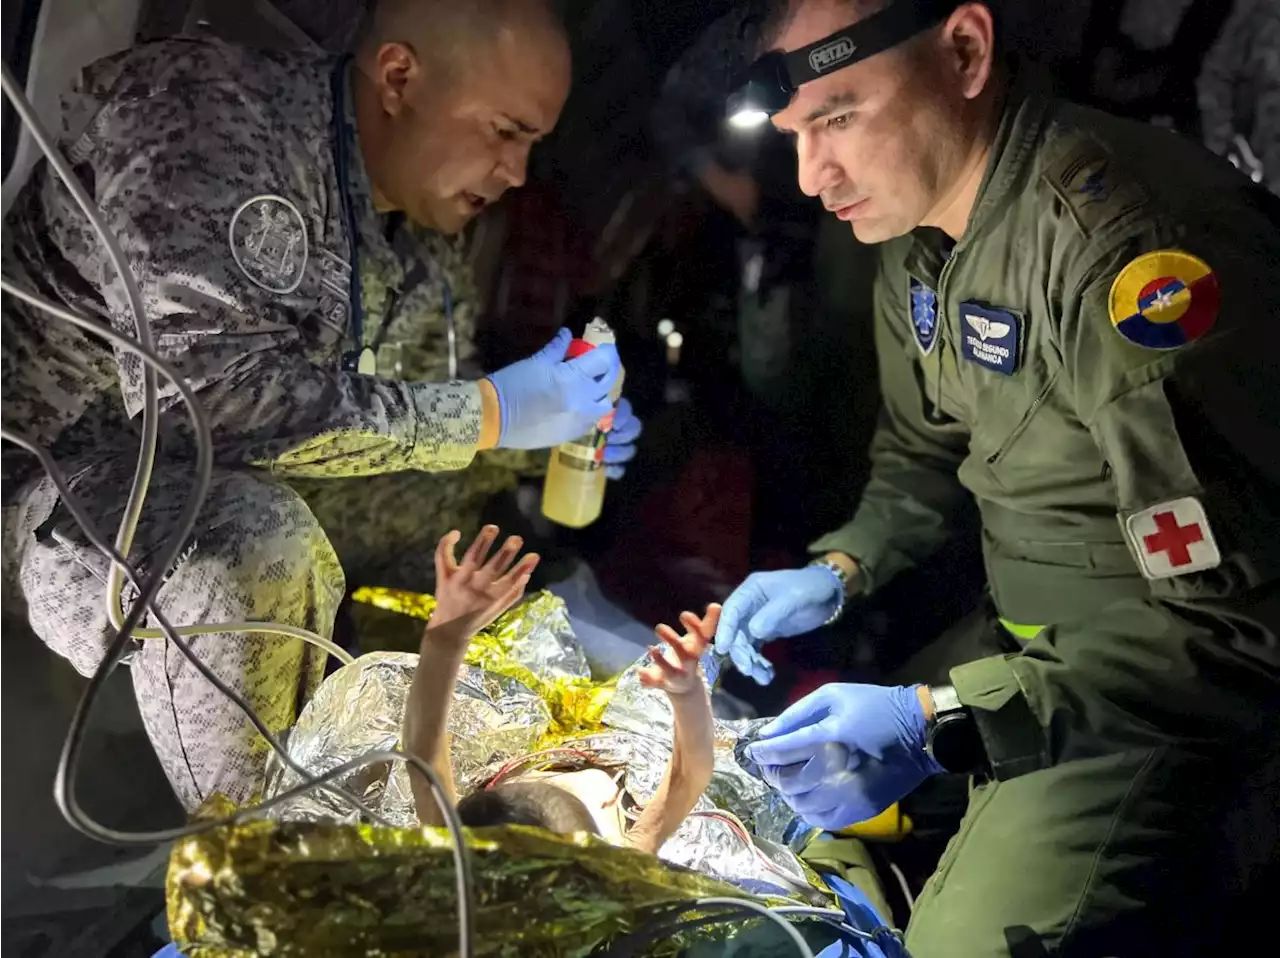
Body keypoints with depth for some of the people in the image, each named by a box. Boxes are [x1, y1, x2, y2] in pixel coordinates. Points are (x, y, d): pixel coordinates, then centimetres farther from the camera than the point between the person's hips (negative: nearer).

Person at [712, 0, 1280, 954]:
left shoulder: (1124, 233, -27)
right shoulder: (914, 240, 2)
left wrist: (940, 723, -29)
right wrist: (837, 571, 0)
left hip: (1195, 680, -8)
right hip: (1039, 643, 8)